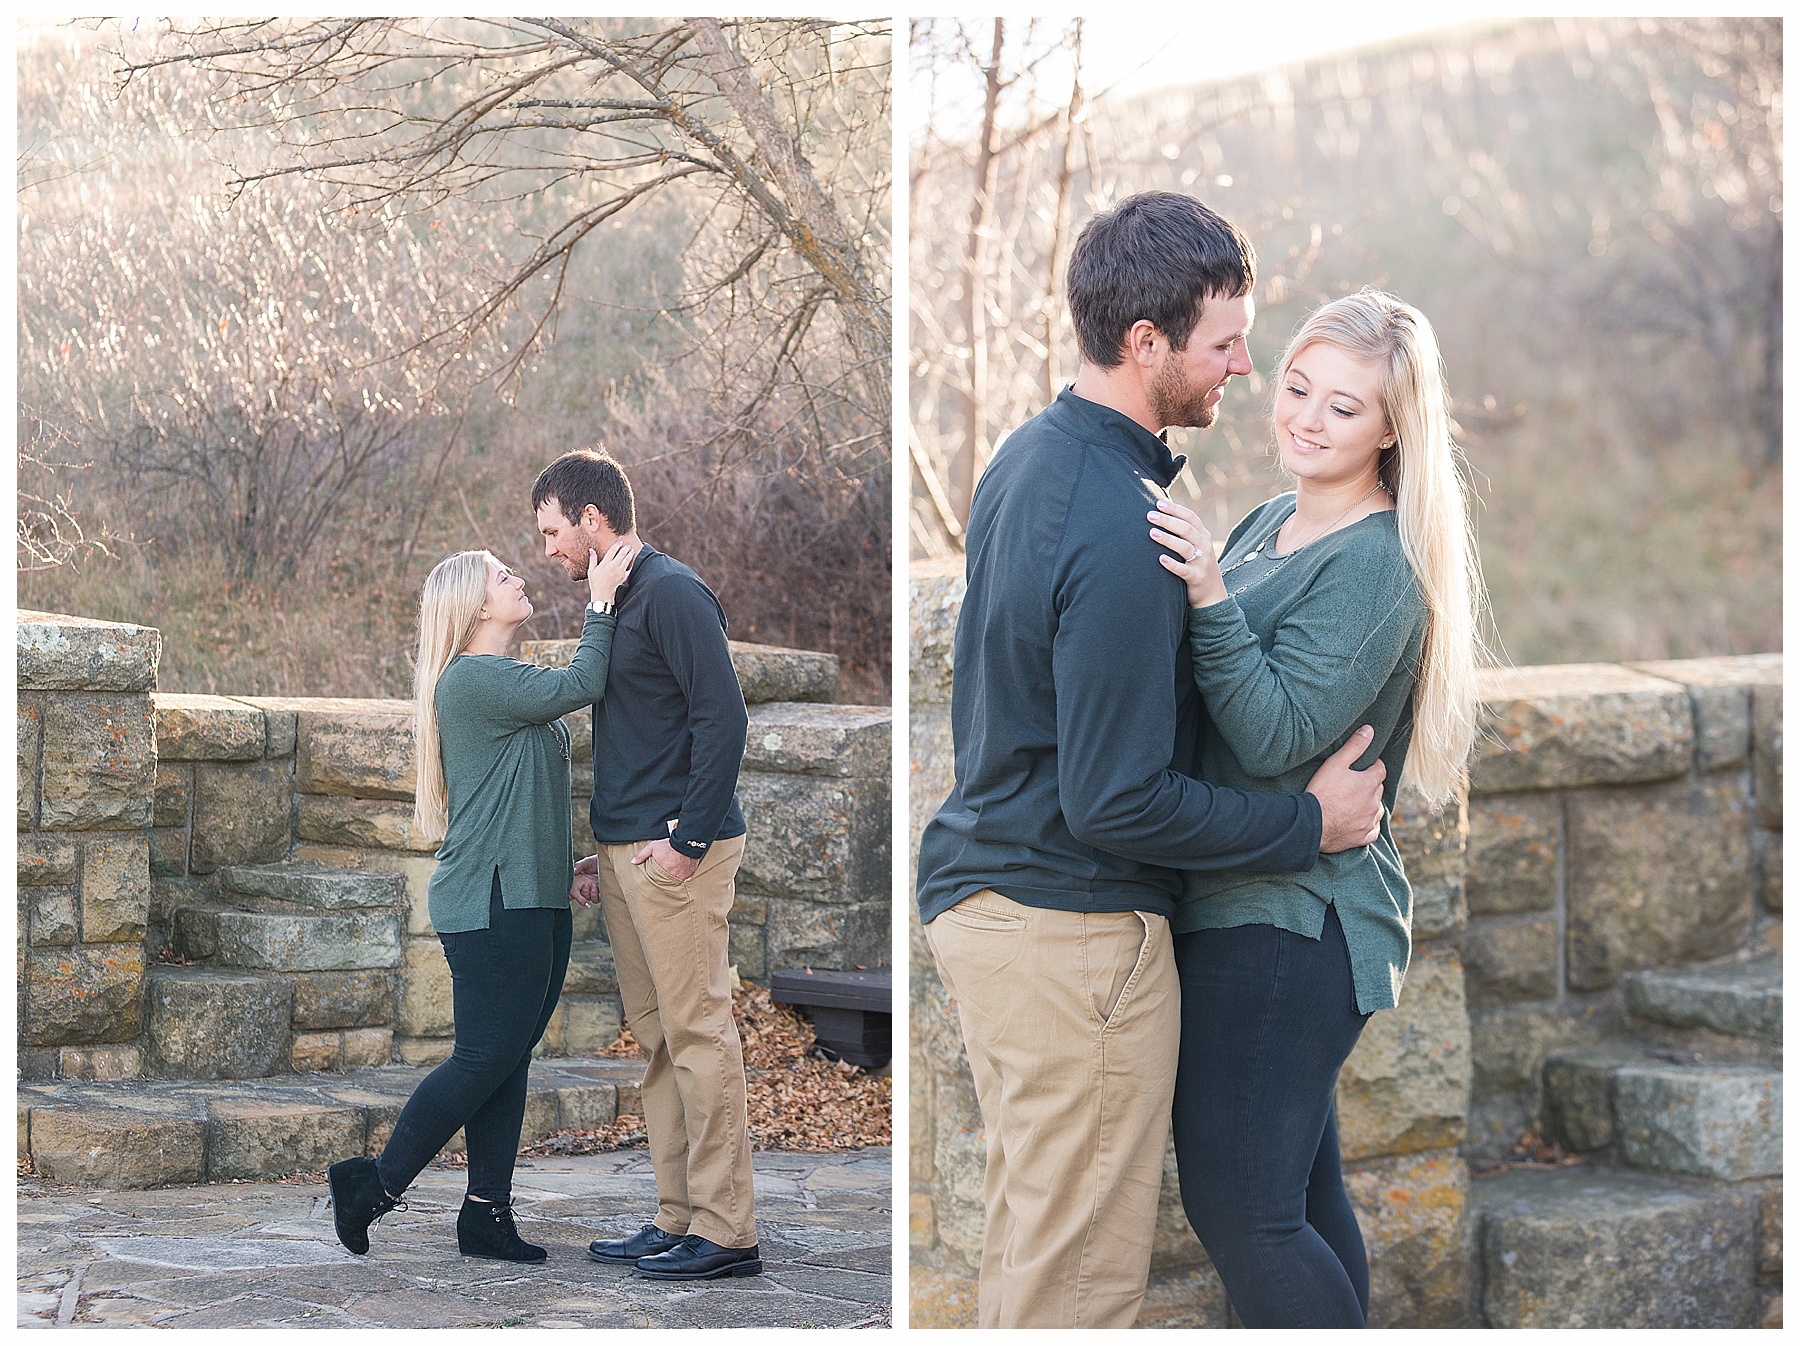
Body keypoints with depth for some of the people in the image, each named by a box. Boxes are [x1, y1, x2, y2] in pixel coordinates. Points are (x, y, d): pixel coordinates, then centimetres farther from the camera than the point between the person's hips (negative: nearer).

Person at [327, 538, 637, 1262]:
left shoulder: (505, 682, 19)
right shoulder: (470, 679, -12)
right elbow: (582, 685, -20)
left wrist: (568, 862, 18)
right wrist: (601, 601, -11)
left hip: (533, 902, 10)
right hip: (491, 903, -10)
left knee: (509, 1060, 7)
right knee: (485, 1057, -8)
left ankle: (487, 1215, 10)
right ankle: (374, 1184, 2)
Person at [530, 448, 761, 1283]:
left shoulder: (672, 593, -10)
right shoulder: (619, 602, 20)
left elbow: (723, 718, -18)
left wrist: (687, 838, -20)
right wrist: (604, 854, 20)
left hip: (676, 850, -10)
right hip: (628, 852, 10)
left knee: (698, 1032, -8)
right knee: (657, 1038, 10)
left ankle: (725, 1231, -6)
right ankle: (677, 1220, 15)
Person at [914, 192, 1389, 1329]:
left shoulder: (1030, 457, 6)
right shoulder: (1119, 532, -25)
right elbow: (1117, 803, -23)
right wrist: (1311, 824, -14)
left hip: (979, 886, 10)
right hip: (1071, 934, -10)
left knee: (1026, 1227, 21)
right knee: (1082, 1268, 2)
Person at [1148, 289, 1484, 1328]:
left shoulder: (1377, 567, -15)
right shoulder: (1270, 525, 12)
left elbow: (1276, 738, -23)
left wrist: (1210, 598, -31)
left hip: (1285, 928, -9)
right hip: (1254, 906, 9)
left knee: (1239, 1210, -6)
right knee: (1301, 1190, 18)